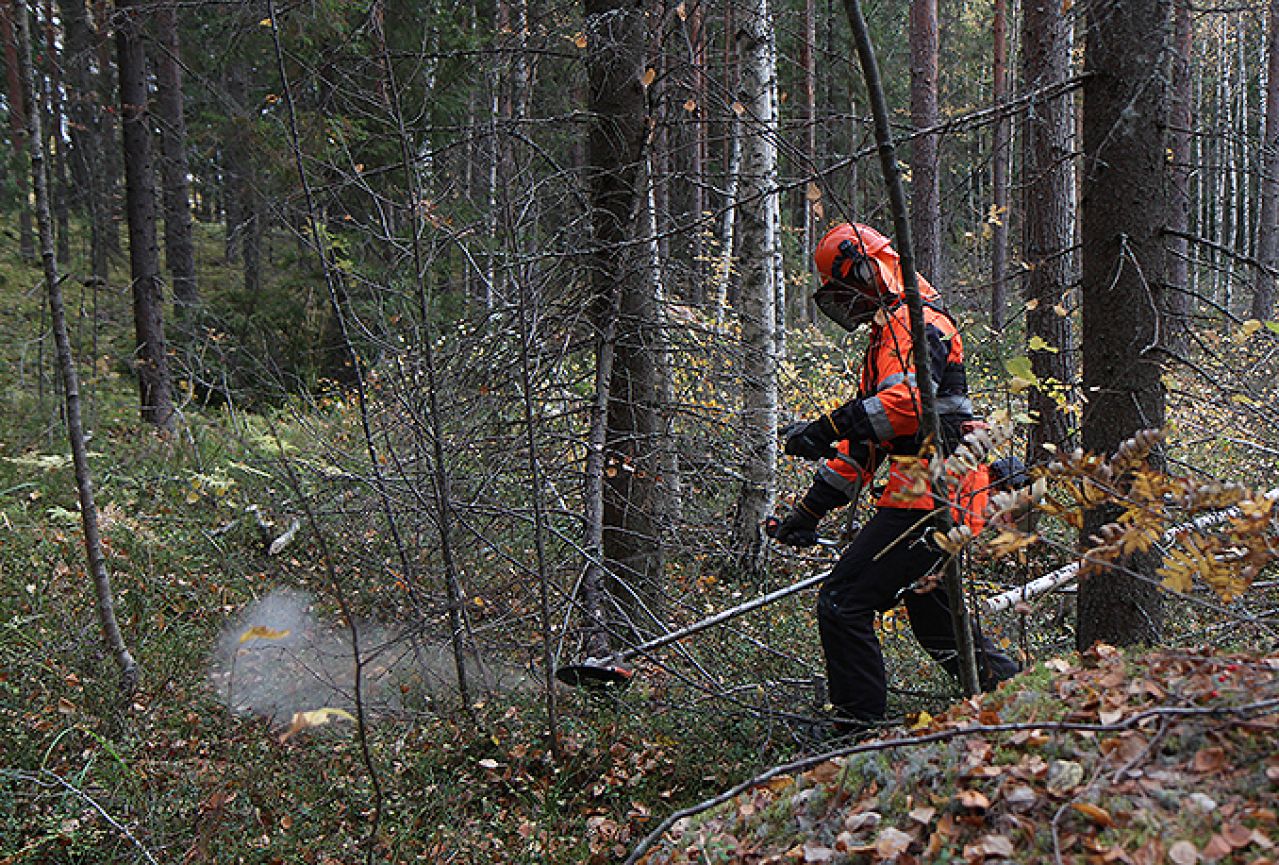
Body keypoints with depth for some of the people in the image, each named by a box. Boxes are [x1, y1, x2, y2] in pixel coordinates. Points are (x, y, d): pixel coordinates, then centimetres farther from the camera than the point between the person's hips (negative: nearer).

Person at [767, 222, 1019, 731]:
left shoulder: (917, 324, -7)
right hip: (941, 496, 11)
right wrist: (810, 509, 21)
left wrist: (828, 429, -30)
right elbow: (864, 445, 25)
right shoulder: (887, 335, 25)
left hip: (929, 495, -11)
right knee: (930, 613, 21)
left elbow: (909, 401, -28)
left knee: (843, 603, -11)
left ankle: (860, 724, -5)